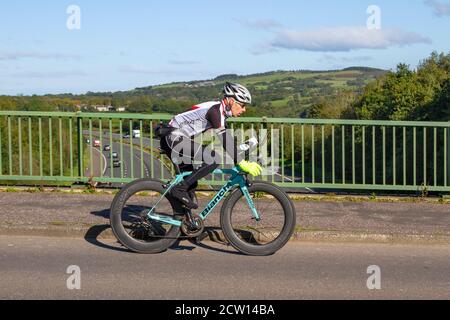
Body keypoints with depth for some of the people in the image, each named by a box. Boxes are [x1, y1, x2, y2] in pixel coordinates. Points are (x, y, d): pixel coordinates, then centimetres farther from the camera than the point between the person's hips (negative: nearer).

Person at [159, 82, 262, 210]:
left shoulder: (221, 111, 13)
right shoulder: (215, 110, -18)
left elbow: (228, 139, 18)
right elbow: (224, 140, -27)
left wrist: (245, 162, 12)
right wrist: (242, 164, -29)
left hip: (172, 139, 11)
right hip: (174, 138, -11)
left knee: (191, 181, 17)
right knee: (214, 159, -20)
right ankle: (180, 189, -17)